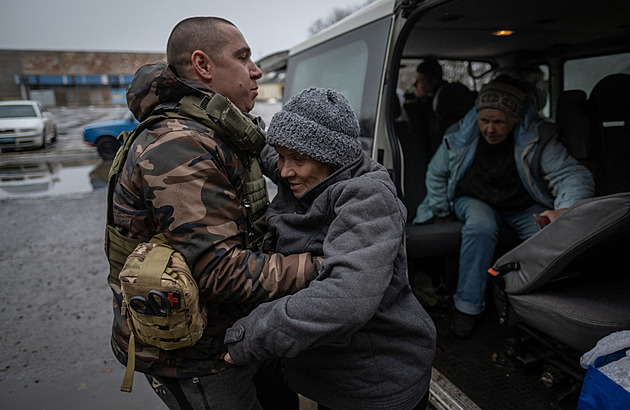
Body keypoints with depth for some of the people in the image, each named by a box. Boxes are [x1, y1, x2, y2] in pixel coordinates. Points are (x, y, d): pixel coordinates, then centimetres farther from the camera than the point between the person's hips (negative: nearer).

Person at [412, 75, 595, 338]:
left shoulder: (537, 139, -15)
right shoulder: (460, 137, -11)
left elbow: (575, 176, -19)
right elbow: (436, 173, 5)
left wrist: (564, 211, -40)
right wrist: (441, 212, 7)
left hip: (524, 208, 1)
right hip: (475, 202, 0)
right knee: (481, 225, -36)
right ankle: (467, 306, -22)